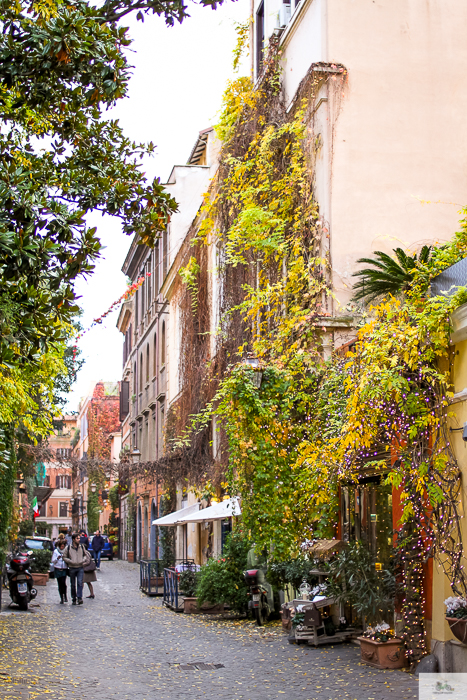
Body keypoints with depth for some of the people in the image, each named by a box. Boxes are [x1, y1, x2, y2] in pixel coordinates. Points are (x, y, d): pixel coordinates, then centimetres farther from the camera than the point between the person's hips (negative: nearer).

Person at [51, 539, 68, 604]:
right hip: (57, 569, 1)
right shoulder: (55, 551, 4)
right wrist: (57, 558, -17)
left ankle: (65, 596, -3)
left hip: (64, 569, -1)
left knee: (63, 582, -18)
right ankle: (61, 598, 13)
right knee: (60, 584, 4)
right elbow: (53, 561, 1)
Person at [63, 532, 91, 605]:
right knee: (73, 585, 7)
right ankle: (74, 599, 17)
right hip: (72, 568, 0)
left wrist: (84, 561, 1)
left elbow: (87, 555, 18)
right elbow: (64, 557, 3)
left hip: (80, 568, 1)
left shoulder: (82, 547, 5)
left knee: (80, 583, -13)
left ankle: (79, 598, -15)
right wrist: (71, 562, -10)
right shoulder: (68, 547, -2)